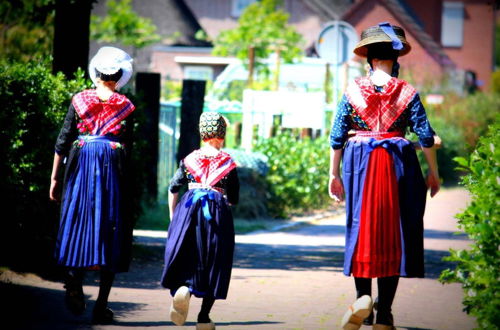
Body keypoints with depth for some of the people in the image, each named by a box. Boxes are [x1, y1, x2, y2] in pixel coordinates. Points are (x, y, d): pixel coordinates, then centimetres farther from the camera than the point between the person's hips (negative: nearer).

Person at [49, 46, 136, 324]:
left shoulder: (79, 100, 5)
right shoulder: (125, 106, 3)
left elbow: (63, 142, 4)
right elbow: (128, 148, 0)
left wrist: (55, 179, 9)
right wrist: (128, 183, 7)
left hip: (80, 166, 1)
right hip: (113, 168, -1)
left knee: (78, 222, 11)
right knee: (110, 230, 2)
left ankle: (74, 281, -14)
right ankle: (102, 306, 1)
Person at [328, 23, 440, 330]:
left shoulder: (353, 91, 0)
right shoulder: (407, 92, -2)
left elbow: (337, 136, 1)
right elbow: (426, 135, -3)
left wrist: (334, 174, 10)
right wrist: (433, 172, 8)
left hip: (359, 165, 0)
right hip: (398, 164, 0)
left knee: (362, 229, 10)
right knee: (393, 232, 5)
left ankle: (363, 296, -11)